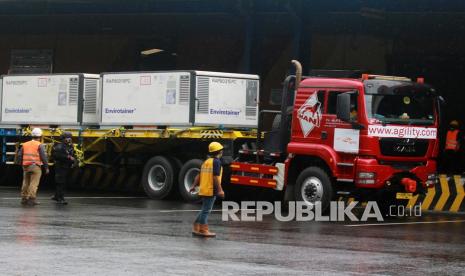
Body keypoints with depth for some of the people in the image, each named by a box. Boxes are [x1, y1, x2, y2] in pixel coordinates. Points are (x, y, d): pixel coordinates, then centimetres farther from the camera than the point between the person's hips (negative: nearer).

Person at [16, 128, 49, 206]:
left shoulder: (25, 144, 13)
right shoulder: (40, 145, -4)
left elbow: (19, 155, 14)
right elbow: (44, 157, -7)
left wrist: (20, 164, 24)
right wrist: (46, 167, -1)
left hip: (26, 166, 6)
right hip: (35, 166, -5)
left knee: (26, 182, 14)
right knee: (34, 183, -6)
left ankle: (24, 198, 18)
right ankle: (31, 199, -11)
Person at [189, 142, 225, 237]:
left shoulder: (206, 162, 15)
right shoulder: (216, 162, -12)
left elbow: (199, 175, 18)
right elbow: (216, 177, -19)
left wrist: (194, 186, 25)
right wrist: (220, 190, -19)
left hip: (204, 189, 9)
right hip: (211, 190, -9)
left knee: (205, 210, 16)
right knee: (206, 210, -5)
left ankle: (196, 228, 17)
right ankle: (203, 230, -2)